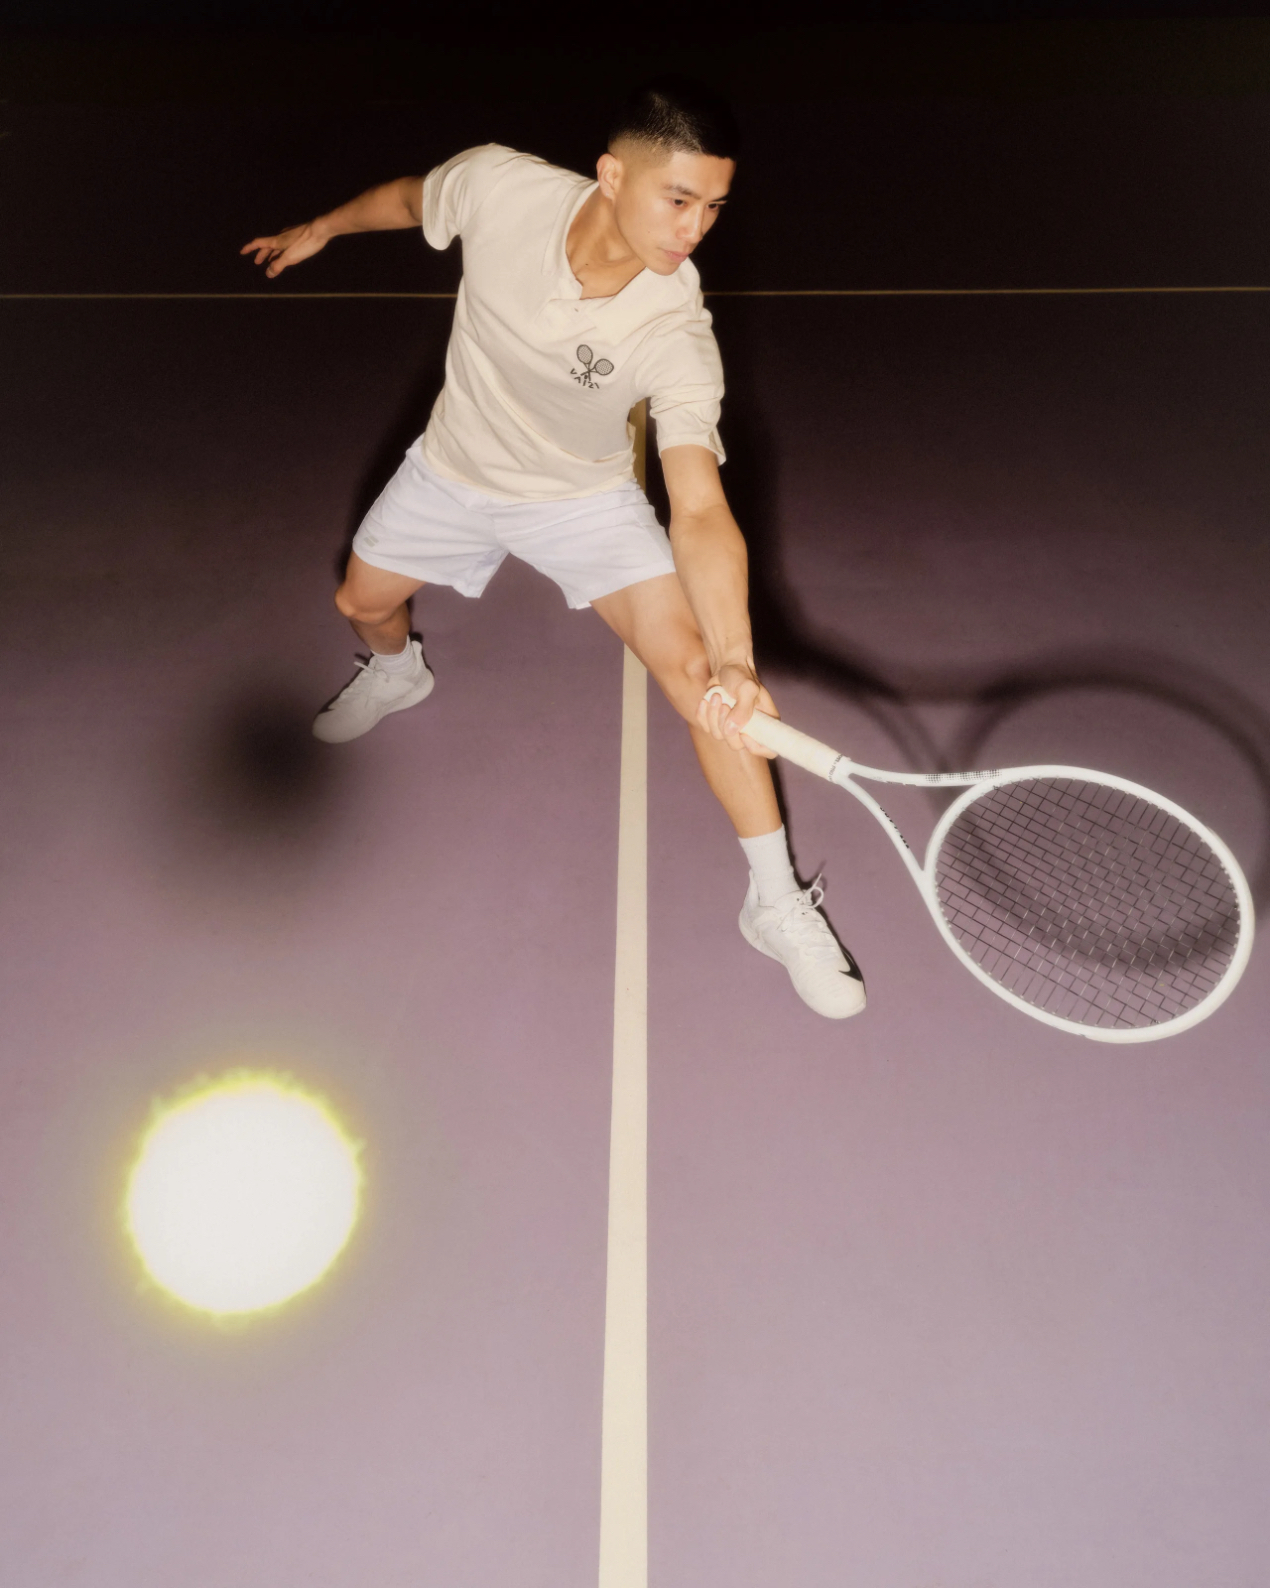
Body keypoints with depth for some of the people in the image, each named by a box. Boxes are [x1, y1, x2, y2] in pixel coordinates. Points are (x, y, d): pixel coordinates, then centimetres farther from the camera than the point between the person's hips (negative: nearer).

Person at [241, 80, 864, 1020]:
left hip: (585, 500, -3)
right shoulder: (498, 185, -26)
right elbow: (413, 197, -1)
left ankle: (777, 905, -5)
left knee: (695, 669, -20)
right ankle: (399, 671, 61)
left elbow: (700, 510, -43)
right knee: (362, 601, 20)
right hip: (453, 472, 4)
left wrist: (736, 661, -58)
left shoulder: (677, 336, -32)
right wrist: (323, 229, 16)